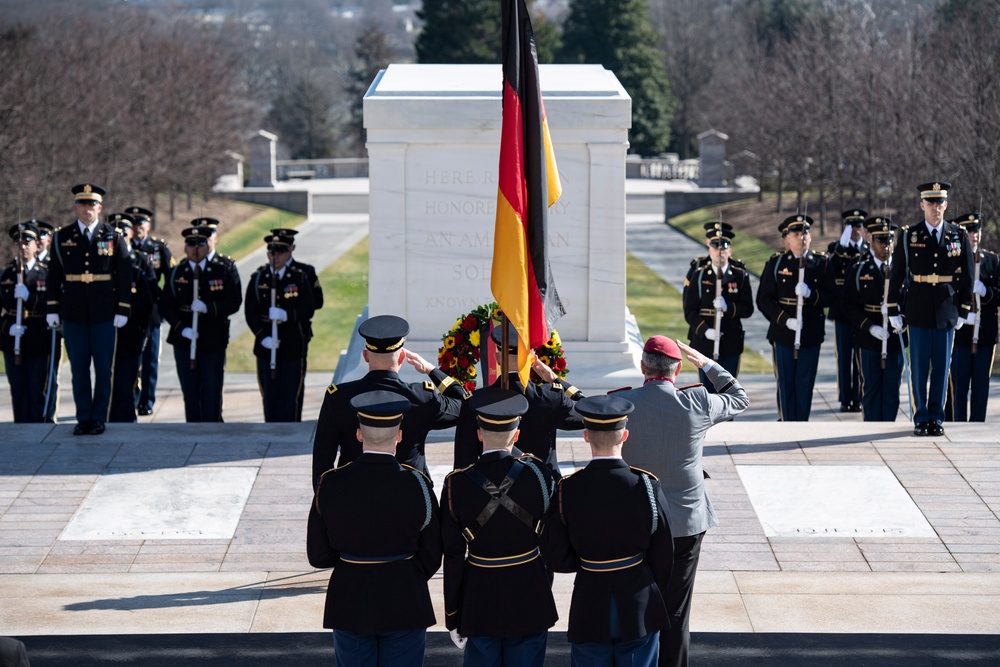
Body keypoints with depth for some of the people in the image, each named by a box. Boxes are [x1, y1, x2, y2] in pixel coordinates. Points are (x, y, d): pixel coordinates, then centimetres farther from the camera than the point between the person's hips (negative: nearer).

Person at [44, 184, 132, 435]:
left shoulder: (113, 237, 1)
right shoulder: (62, 238, 5)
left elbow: (125, 276, 1)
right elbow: (54, 275, 8)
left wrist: (123, 310, -4)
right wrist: (52, 309, 4)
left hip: (104, 315, -1)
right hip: (73, 315, 1)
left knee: (103, 368, 2)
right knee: (79, 369, 5)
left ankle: (99, 418, 10)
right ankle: (83, 418, 11)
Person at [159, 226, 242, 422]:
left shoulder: (222, 271, 3)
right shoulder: (176, 274, 6)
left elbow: (234, 302, -3)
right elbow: (165, 306, 3)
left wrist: (208, 308, -18)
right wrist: (182, 328, -12)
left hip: (214, 342, -1)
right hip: (184, 341, 1)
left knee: (212, 393, -1)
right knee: (190, 392, 4)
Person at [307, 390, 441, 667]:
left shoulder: (330, 485, -10)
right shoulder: (417, 486, -13)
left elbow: (318, 556, -2)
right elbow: (431, 558, -5)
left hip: (349, 606, 1)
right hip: (405, 605, -1)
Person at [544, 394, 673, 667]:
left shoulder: (567, 490, -11)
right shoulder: (646, 485, -13)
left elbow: (558, 559, -6)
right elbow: (664, 554, -5)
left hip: (590, 609, 1)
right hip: (640, 608, 0)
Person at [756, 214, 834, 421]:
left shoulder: (821, 263, 4)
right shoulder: (776, 264, 2)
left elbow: (830, 296, 0)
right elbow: (765, 299, -2)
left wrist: (810, 294, -20)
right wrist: (785, 320, -15)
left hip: (811, 334, 1)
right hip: (783, 333, -1)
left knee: (805, 384, 4)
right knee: (786, 384, 2)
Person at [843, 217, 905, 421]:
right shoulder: (858, 269, 0)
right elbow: (849, 305, -2)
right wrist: (870, 327, -15)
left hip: (895, 338, 1)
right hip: (868, 339, -1)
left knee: (892, 388, 4)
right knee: (870, 388, 4)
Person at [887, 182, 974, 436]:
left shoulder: (959, 237, 4)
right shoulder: (908, 236, 1)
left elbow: (967, 277, 8)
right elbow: (896, 275, 3)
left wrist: (966, 310, 5)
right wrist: (894, 310, 0)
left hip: (947, 312, 1)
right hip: (918, 312, -1)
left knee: (942, 367, 6)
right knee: (919, 368, 3)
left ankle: (937, 418, 14)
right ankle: (921, 418, 11)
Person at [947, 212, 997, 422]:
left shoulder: (992, 260, 10)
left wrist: (985, 291, -14)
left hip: (985, 335, 3)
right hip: (958, 334, -3)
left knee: (981, 387, 7)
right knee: (957, 387, -1)